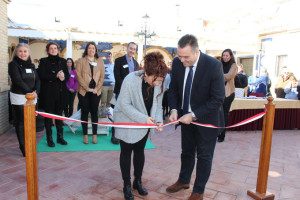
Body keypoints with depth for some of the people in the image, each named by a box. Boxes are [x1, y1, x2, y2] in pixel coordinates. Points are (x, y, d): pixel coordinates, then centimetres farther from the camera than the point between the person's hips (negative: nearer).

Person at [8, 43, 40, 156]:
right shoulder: (13, 64, -3)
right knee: (21, 123, 1)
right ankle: (24, 148, 10)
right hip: (19, 97, -4)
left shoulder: (31, 65, 13)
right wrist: (29, 91, -19)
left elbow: (37, 80, 7)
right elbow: (18, 80, -14)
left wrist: (35, 91, -10)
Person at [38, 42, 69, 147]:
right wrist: (56, 76, -17)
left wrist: (63, 77, -15)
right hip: (48, 92, -3)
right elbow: (41, 76, -9)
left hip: (60, 92, 3)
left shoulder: (62, 61, 12)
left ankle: (60, 137, 18)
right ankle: (49, 138, 14)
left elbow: (68, 75, 8)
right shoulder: (43, 61, 2)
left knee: (59, 115, 9)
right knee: (48, 116, 3)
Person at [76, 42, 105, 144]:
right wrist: (87, 88, -12)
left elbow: (102, 76, 6)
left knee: (94, 112, 4)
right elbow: (78, 76, -4)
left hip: (96, 91, 1)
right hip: (84, 91, -1)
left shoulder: (100, 61, 11)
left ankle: (95, 135, 12)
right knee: (85, 112, 3)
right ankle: (85, 135, 13)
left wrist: (97, 88, -7)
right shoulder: (80, 61, 5)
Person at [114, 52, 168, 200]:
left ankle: (138, 182, 34)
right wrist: (143, 118, -30)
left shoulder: (159, 83, -16)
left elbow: (158, 104, -5)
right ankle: (127, 185, 26)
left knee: (139, 151, 16)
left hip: (145, 124, 4)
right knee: (126, 152, 9)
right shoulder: (130, 80, -29)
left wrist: (158, 120, -22)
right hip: (126, 122, -4)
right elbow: (125, 105, -24)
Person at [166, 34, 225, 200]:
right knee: (187, 151, 21)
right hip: (186, 116, 4)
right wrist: (174, 109, -14)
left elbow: (218, 99, -22)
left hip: (206, 118, -4)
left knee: (204, 156, 11)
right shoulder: (177, 63, -10)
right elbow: (173, 89, 2)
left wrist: (194, 115, -26)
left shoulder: (213, 65, -24)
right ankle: (183, 181, 44)